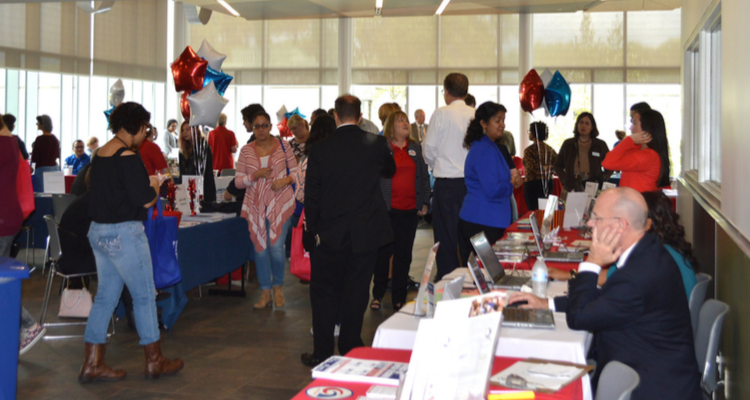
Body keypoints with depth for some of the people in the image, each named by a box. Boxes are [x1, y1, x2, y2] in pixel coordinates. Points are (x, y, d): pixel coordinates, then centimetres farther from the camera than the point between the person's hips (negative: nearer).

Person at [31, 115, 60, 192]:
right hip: (54, 168, 7)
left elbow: (34, 158, -10)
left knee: (41, 192, -6)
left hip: (42, 168, -7)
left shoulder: (40, 139, -11)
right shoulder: (55, 139, 7)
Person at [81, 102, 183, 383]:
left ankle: (92, 364, 15)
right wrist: (155, 186, 1)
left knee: (105, 296, 13)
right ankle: (154, 362, 15)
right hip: (123, 233, -8)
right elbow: (146, 201, -18)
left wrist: (144, 184, 14)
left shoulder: (100, 154, 9)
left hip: (98, 231, 9)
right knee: (144, 296, 4)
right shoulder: (128, 158, -17)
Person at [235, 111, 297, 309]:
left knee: (276, 248, -8)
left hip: (280, 204, -2)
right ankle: (265, 292, 18)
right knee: (260, 249, 4)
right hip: (256, 206, 2)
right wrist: (256, 175, -12)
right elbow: (238, 181, 4)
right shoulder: (246, 150, 6)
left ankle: (278, 286, 19)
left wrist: (286, 180, -13)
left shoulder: (282, 147, 3)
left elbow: (296, 172, 6)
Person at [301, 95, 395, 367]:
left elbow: (311, 195, -2)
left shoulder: (320, 150, -5)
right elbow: (390, 171, 16)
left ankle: (322, 353, 13)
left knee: (324, 293, 10)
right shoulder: (376, 144, -5)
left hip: (331, 234, -1)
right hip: (367, 233, 1)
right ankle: (350, 350, 17)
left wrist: (315, 229, 9)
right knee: (356, 293, 10)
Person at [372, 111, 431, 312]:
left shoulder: (416, 149, 13)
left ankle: (399, 298, 14)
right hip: (387, 210, -3)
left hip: (410, 210, 4)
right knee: (384, 252, 1)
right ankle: (378, 294, 14)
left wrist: (425, 202, 6)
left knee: (404, 254, 7)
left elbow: (424, 176, 14)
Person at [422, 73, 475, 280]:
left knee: (446, 234, 3)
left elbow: (429, 148, -4)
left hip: (446, 182, -3)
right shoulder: (476, 115, 0)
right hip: (471, 180, 4)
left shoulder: (441, 114, -8)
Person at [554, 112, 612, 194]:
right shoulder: (568, 144, 12)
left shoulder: (600, 145, 10)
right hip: (572, 189, 1)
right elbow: (558, 166, 19)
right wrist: (564, 182, 5)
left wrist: (602, 178, -2)